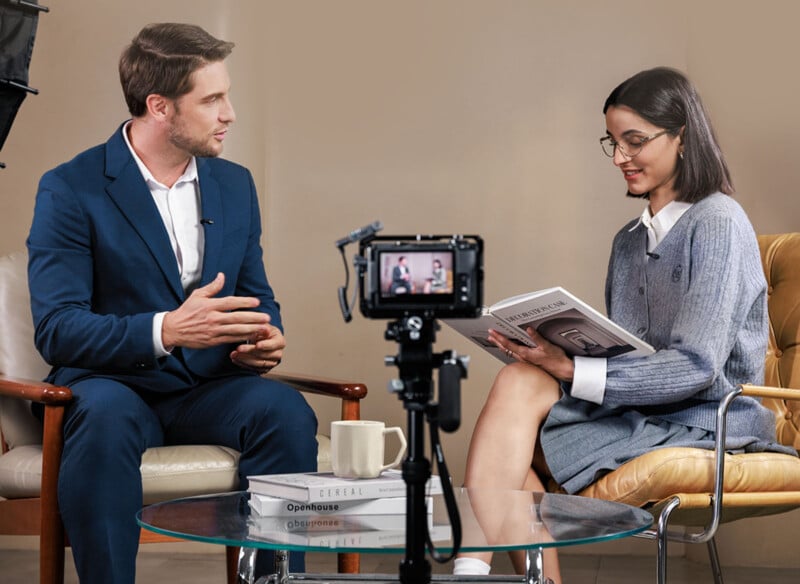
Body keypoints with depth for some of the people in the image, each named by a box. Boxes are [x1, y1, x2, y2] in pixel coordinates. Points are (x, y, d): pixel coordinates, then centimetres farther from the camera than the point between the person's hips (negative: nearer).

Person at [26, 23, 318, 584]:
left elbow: (258, 299, 17)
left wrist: (266, 337, -9)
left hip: (207, 389, 4)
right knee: (106, 415, -38)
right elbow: (56, 329, -15)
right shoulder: (70, 190, -7)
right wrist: (165, 330, -30)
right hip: (111, 384, -4)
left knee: (285, 410, -28)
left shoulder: (235, 185, 10)